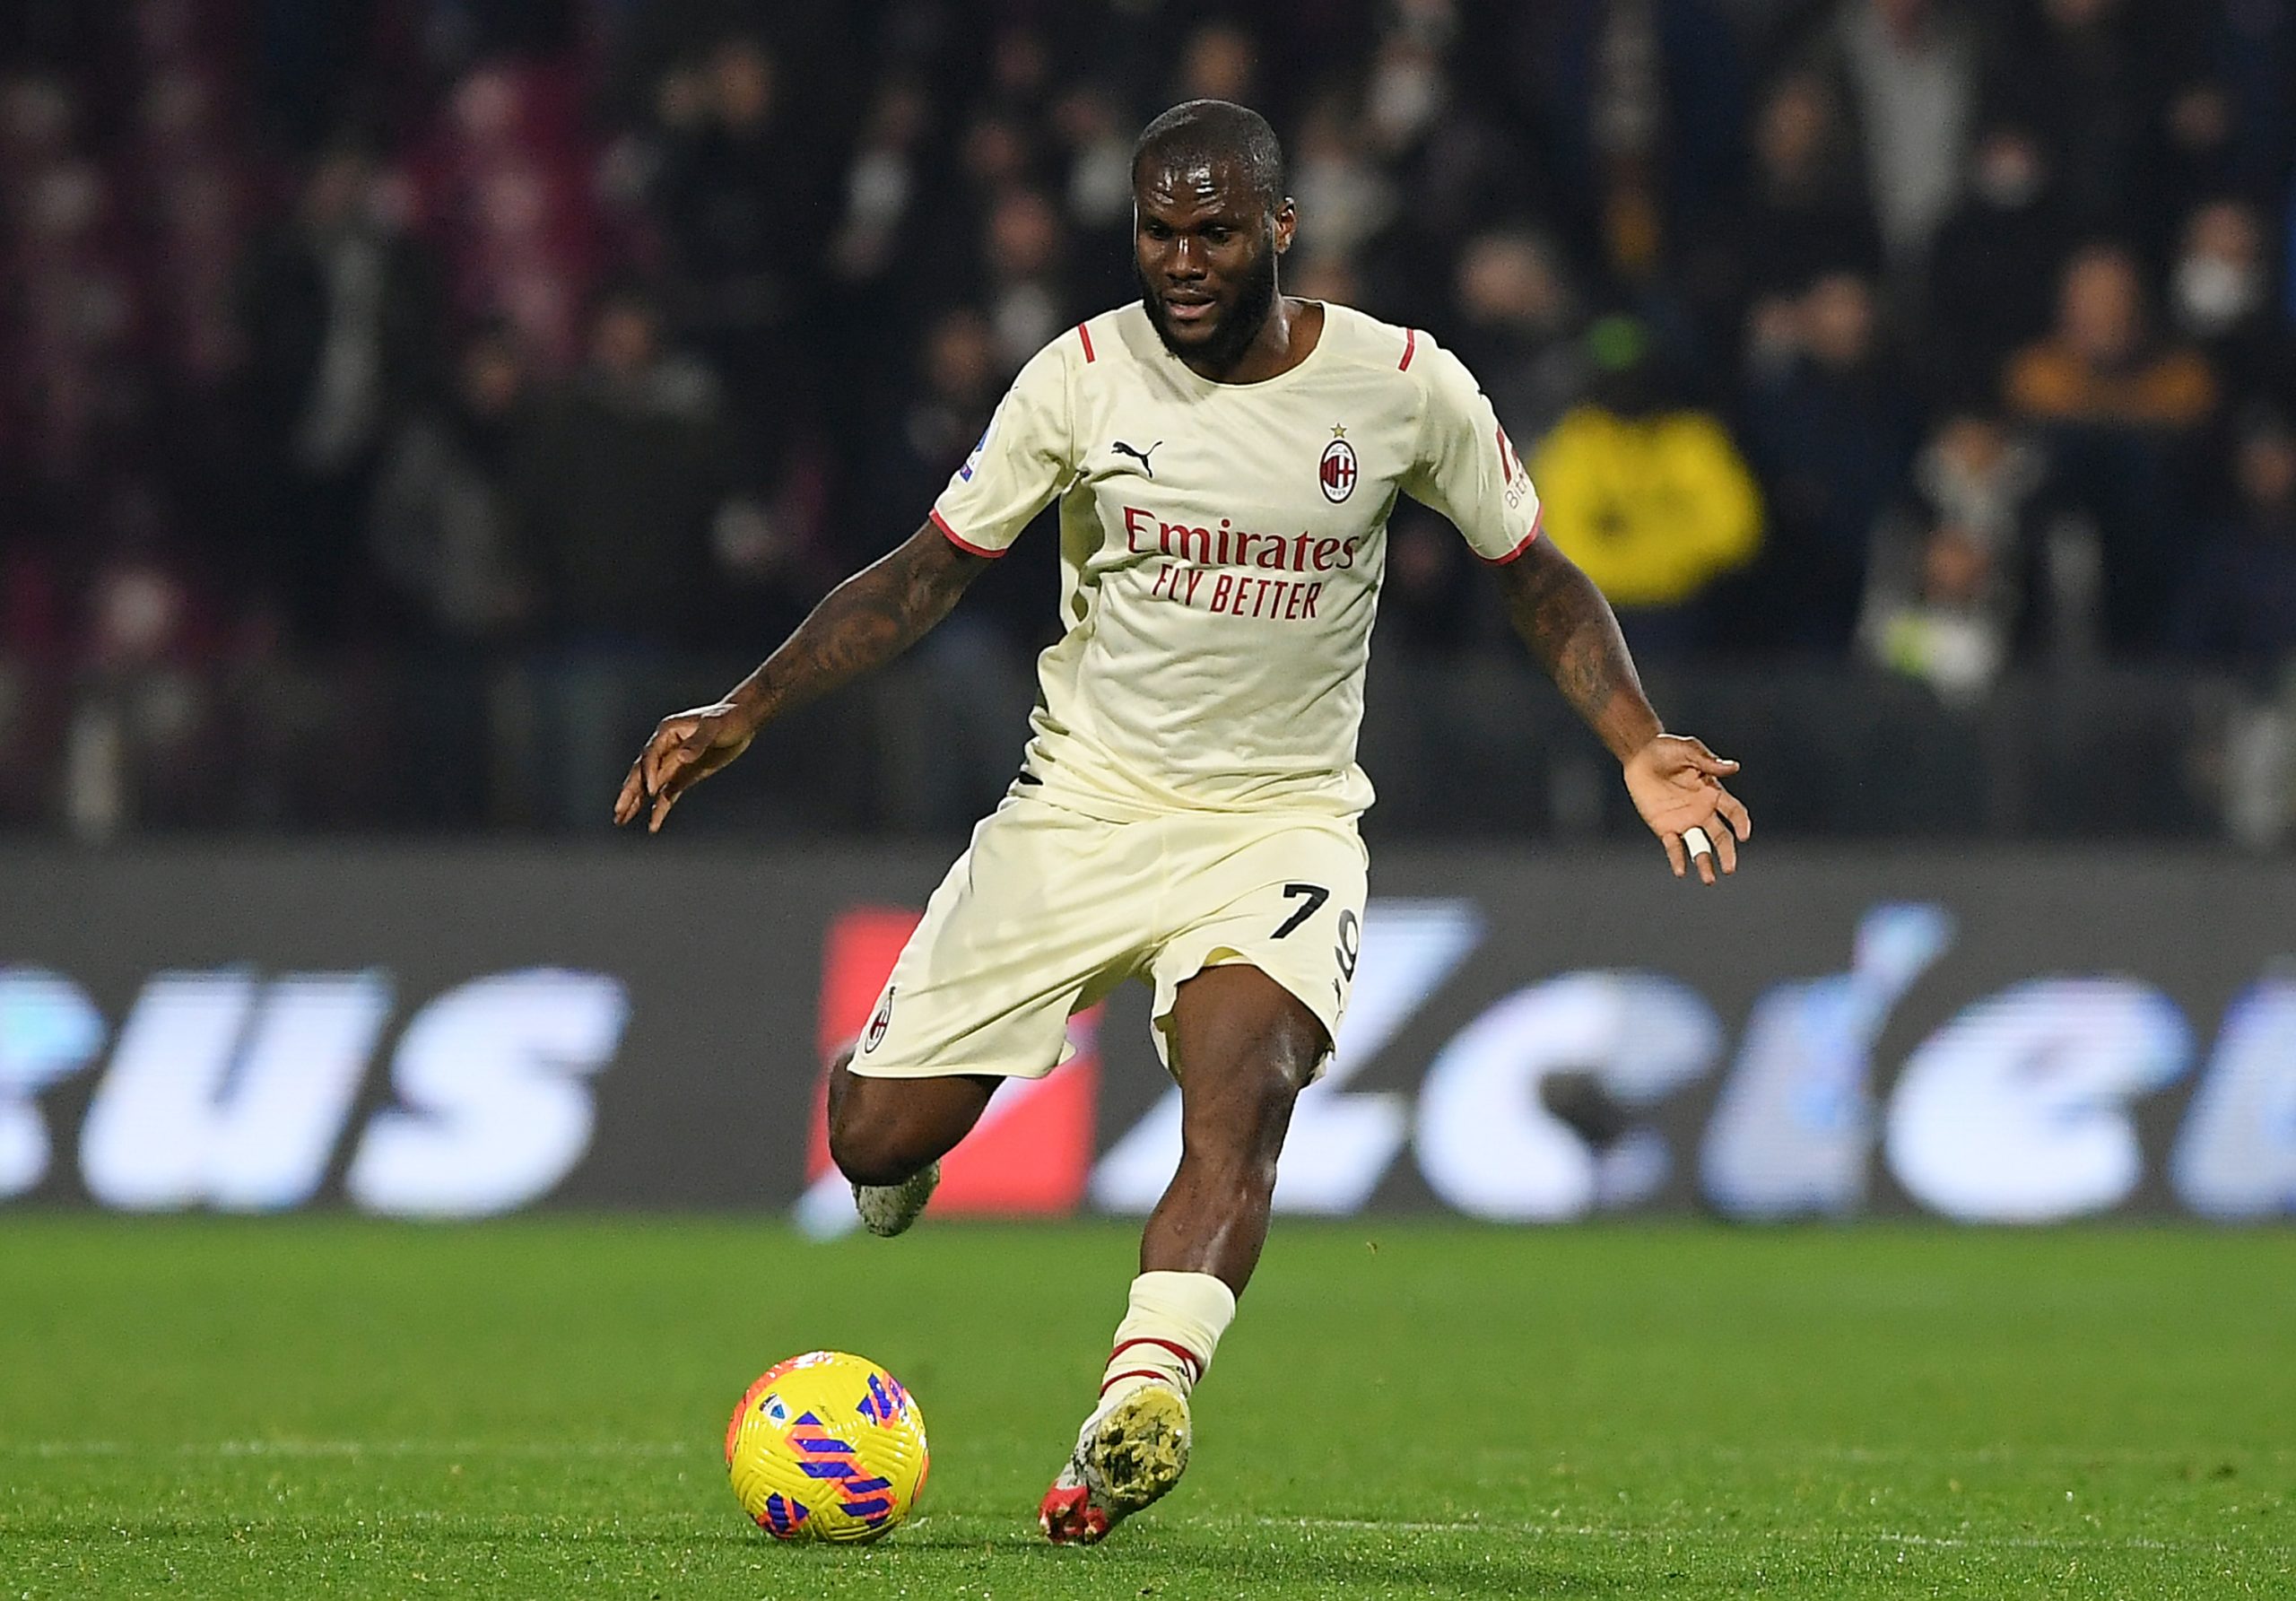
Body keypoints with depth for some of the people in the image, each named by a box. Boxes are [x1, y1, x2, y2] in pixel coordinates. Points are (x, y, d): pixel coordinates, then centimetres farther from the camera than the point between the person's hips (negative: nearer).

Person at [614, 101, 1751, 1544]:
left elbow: (1537, 576, 7)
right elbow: (930, 573, 1)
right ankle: (912, 1155, 35)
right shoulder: (1084, 378, -6)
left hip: (1284, 817, -1)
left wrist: (1641, 747, -7)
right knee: (872, 1140, -4)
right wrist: (745, 713, -9)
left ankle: (1140, 1400, -48)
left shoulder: (1405, 386, -6)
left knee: (1242, 1089, -32)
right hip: (1083, 808, 2)